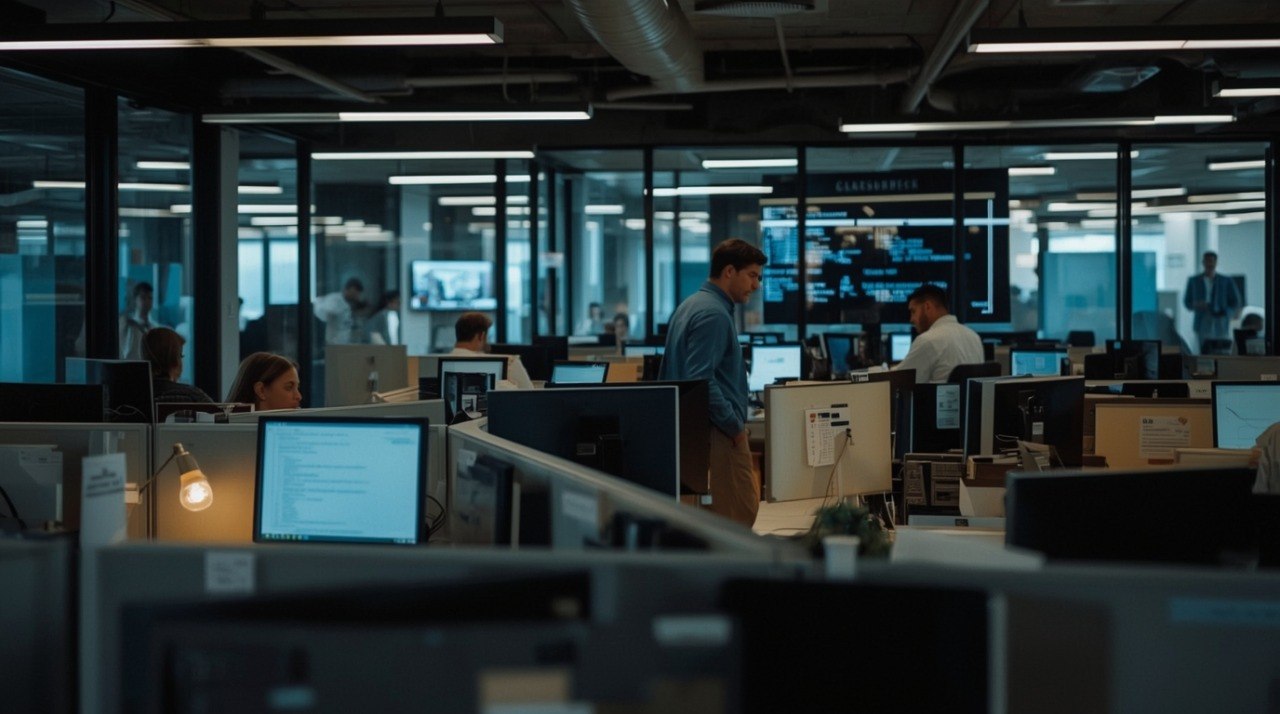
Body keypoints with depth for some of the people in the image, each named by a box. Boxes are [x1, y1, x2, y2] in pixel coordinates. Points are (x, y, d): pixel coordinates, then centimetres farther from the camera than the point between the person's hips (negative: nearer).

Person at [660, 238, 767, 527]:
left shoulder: (689, 306, 17)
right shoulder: (713, 314, -15)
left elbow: (667, 374, 23)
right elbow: (702, 380, -23)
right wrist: (735, 426, -16)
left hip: (694, 430, 10)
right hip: (719, 434, -10)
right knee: (740, 513, -9)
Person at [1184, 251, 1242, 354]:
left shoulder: (1227, 282, 8)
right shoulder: (1194, 281, 10)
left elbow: (1236, 303, 9)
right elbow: (1186, 302, 14)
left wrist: (1224, 312, -10)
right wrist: (1195, 305, -9)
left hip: (1221, 325, 0)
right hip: (1202, 325, 0)